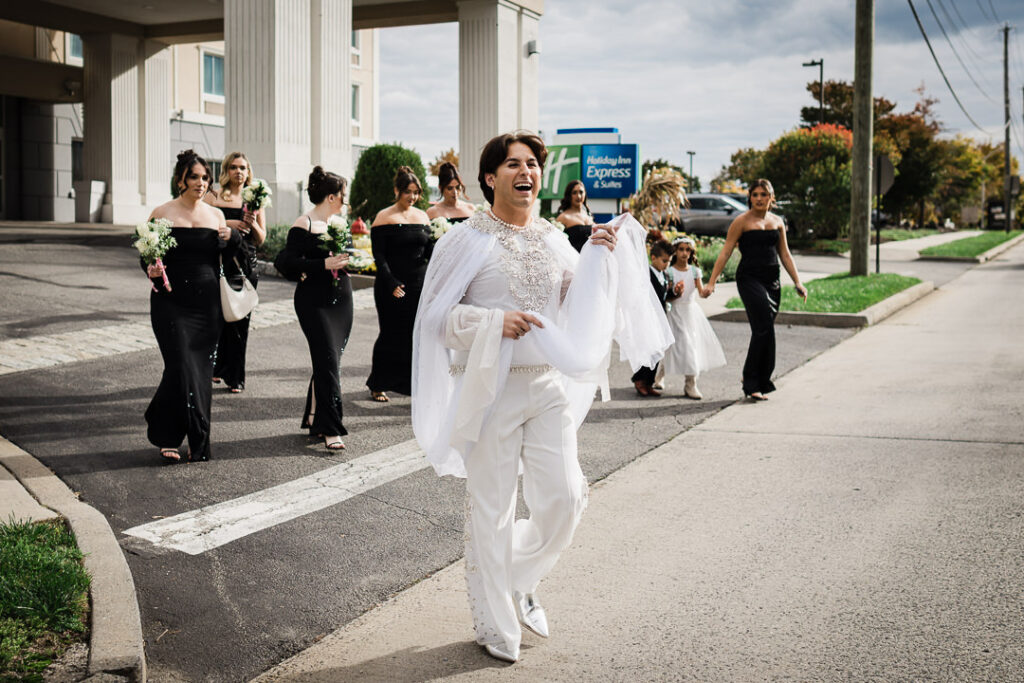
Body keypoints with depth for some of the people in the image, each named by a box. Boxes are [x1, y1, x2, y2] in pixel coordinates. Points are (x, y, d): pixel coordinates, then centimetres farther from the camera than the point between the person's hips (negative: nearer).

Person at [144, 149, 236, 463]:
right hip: (171, 303, -4)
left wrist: (231, 238, -5)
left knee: (202, 373, 4)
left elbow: (228, 260, 15)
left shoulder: (216, 215, 11)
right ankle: (165, 437, 4)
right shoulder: (162, 214, 0)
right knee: (182, 368, -12)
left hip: (206, 304, 4)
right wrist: (151, 270, -20)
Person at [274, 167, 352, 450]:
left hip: (341, 300, 7)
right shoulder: (304, 224, -9)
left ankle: (314, 419, 21)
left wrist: (348, 261, 6)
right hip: (315, 302, -7)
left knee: (327, 362, 9)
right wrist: (324, 264, -20)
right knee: (328, 361, -12)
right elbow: (286, 262, -14)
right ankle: (331, 429, -11)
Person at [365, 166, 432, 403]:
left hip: (419, 284, 4)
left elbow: (429, 252, 15)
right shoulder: (384, 218, -3)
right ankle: (377, 385, 19)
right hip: (392, 286, -4)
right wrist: (391, 284, -17)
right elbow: (379, 257, -7)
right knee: (391, 336, 3)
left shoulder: (422, 216, 12)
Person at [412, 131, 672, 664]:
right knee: (491, 509, 3)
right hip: (491, 387, -5)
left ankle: (519, 580, 31)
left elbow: (574, 309, 14)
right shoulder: (468, 239, -5)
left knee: (564, 500, 2)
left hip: (550, 385, 5)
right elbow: (435, 314, -6)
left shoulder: (553, 240, 11)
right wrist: (494, 324, -20)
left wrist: (598, 258, 0)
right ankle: (496, 625, 21)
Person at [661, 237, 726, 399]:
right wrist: (676, 293, -25)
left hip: (693, 311, 4)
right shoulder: (670, 272, -5)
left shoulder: (694, 271, 3)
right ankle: (690, 385, -3)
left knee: (697, 344, 3)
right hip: (677, 311, -4)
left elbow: (701, 292, -7)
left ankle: (691, 383, 13)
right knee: (684, 346, -8)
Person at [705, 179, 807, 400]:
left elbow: (785, 255, 19)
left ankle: (757, 384, 15)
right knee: (764, 328, -17)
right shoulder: (742, 221, -1)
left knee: (763, 332, 5)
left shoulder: (777, 222, 14)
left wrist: (797, 282, 13)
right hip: (749, 279, -5)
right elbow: (725, 253, -2)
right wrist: (711, 282, -8)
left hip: (772, 281, 6)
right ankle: (752, 384, -11)